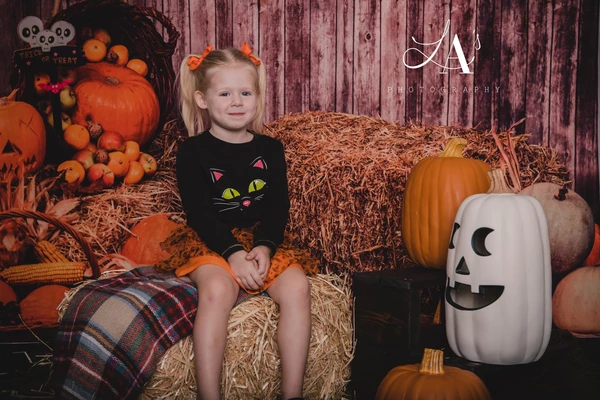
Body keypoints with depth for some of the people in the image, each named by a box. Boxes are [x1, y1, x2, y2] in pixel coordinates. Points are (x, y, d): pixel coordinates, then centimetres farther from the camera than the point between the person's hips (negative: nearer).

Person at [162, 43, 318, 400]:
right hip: (210, 241, -3)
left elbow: (279, 208, 4)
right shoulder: (194, 150, 0)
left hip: (263, 239, 3)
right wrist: (234, 252, -21)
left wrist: (264, 246, -16)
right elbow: (199, 213, -8)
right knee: (217, 289, -35)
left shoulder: (270, 149, 10)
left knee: (297, 286, -26)